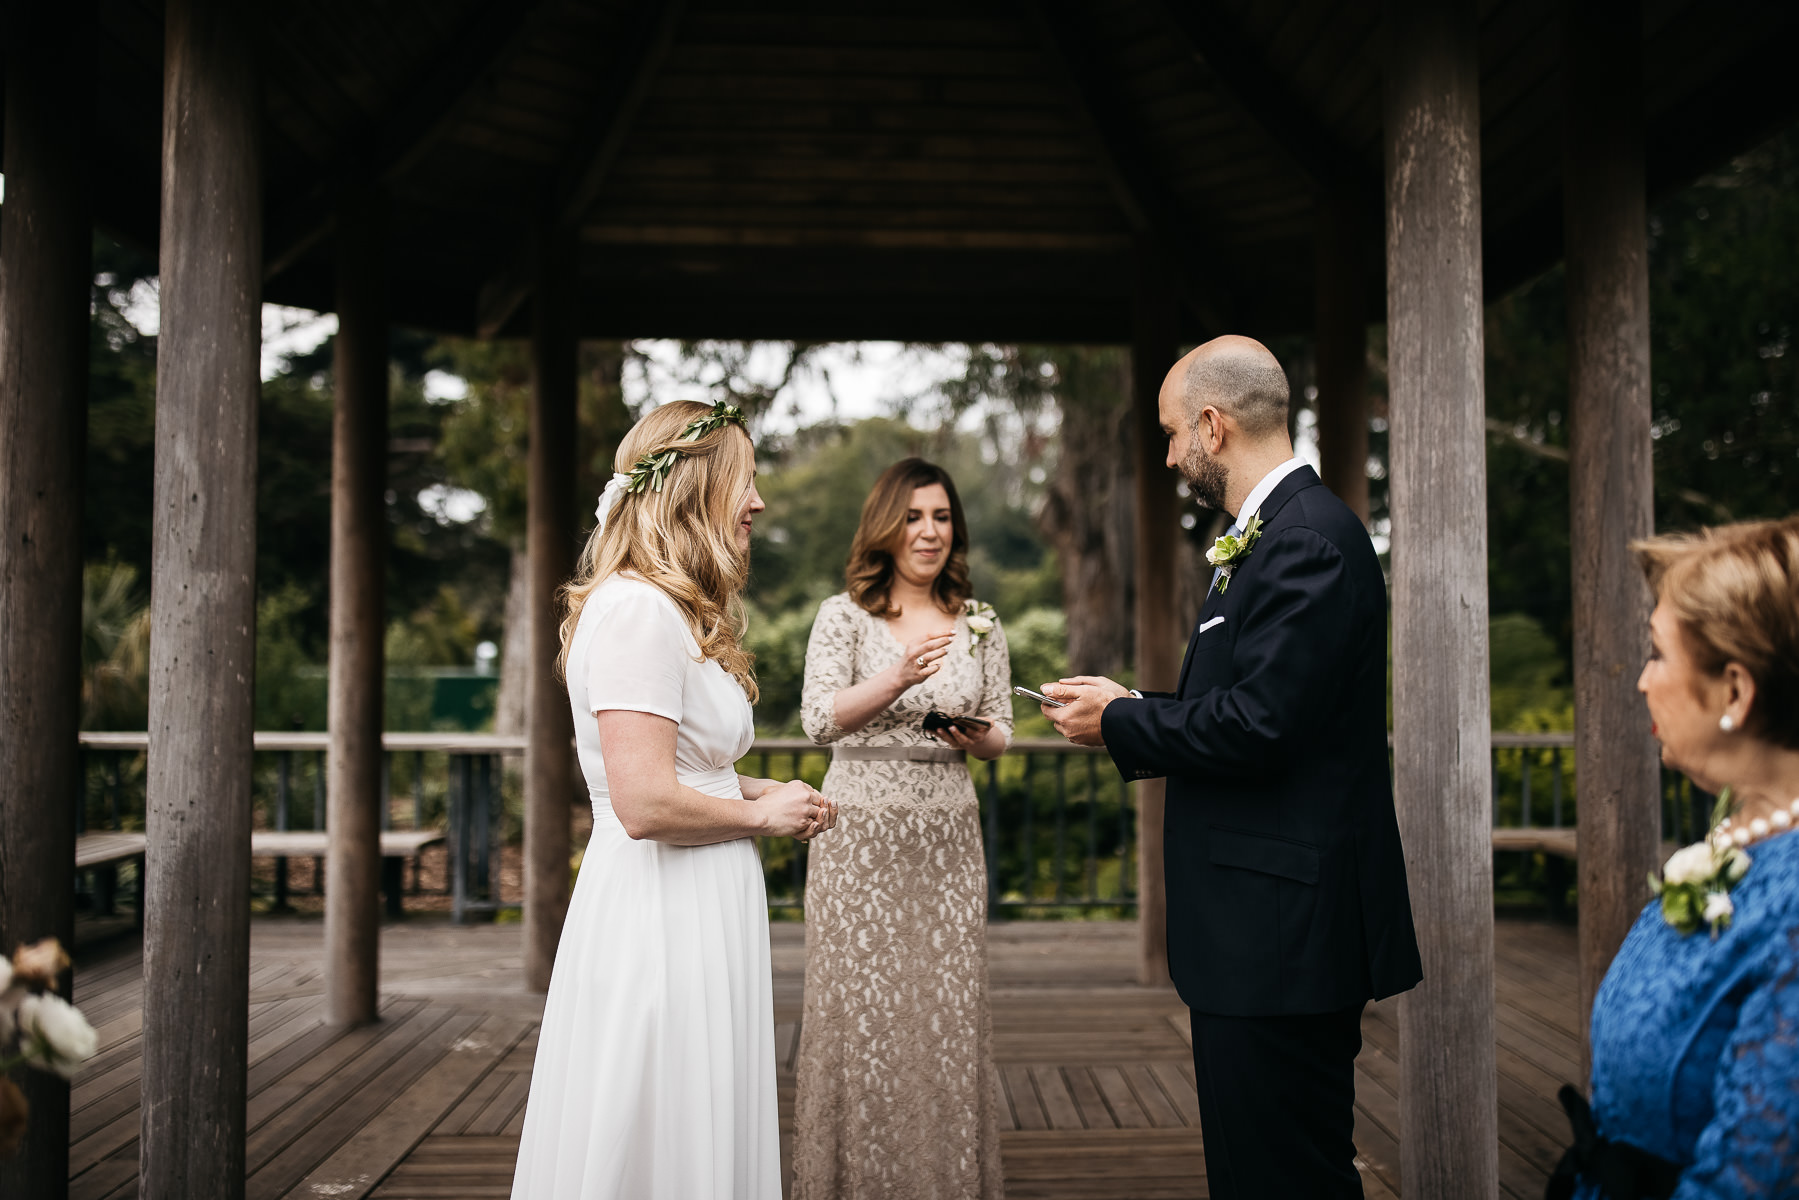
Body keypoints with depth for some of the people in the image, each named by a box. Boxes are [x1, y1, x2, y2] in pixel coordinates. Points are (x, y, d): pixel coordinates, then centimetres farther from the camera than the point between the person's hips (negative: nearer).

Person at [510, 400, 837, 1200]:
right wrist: (761, 814, -10)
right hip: (660, 919, -10)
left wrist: (762, 794, 11)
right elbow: (645, 803, -25)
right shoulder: (635, 608, -18)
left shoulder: (676, 612, 16)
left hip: (700, 915, 10)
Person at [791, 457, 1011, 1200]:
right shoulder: (844, 616, -1)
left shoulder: (980, 624, 8)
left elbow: (1001, 733, 11)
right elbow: (818, 720, -12)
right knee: (861, 1011, 0)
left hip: (948, 840, 3)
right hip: (861, 838, -3)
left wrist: (977, 737, -12)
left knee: (948, 1011, 5)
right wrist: (898, 678, -26)